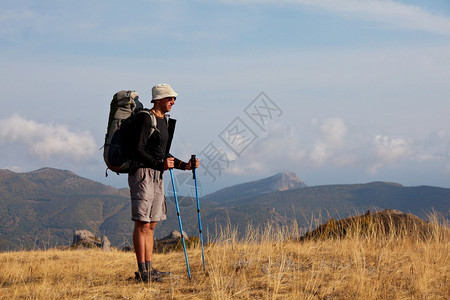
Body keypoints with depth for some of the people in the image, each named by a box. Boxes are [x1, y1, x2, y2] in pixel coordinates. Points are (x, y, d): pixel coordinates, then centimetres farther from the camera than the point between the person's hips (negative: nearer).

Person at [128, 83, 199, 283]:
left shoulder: (165, 121, 17)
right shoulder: (144, 119, -11)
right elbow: (137, 150, -18)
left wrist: (184, 166, 14)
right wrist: (160, 164, -27)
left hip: (157, 176, 9)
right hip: (142, 173, -9)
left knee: (151, 224, 9)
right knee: (142, 223, -8)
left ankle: (148, 269, 13)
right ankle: (142, 271, -7)